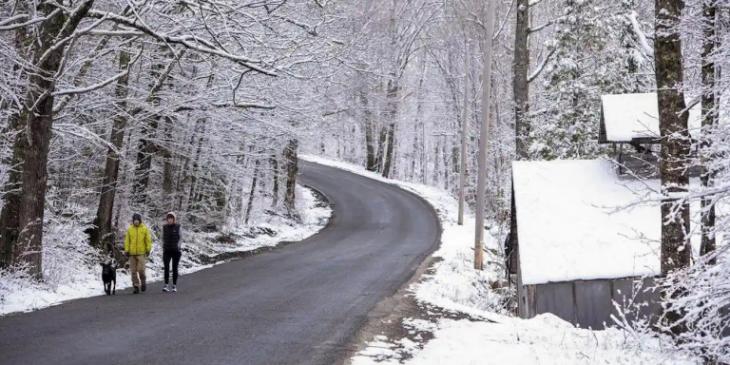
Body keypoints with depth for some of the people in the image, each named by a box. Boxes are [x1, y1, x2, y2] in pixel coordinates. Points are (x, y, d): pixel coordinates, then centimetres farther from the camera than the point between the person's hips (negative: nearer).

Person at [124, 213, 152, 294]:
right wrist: (126, 250, 0)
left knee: (141, 269, -10)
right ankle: (136, 286, 9)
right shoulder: (130, 229, 6)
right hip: (132, 253, 2)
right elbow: (127, 240, 7)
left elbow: (148, 240, 3)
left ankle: (143, 282, 15)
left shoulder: (144, 229, 2)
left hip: (141, 252, -2)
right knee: (133, 271, 2)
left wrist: (148, 249, -3)